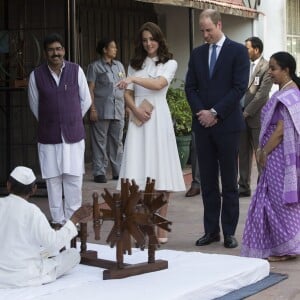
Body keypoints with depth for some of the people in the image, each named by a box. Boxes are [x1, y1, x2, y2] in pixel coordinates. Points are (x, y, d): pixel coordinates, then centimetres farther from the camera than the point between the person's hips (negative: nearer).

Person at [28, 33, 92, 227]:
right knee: (53, 180, 4)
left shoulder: (76, 71, -3)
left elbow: (86, 100, 7)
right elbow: (34, 105, 10)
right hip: (48, 137, 0)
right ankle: (58, 220, 16)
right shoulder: (36, 75, -3)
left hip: (74, 135, 0)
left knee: (74, 179, 1)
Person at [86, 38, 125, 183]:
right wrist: (92, 109, -12)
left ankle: (118, 171, 12)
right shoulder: (95, 67, 1)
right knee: (100, 141, -2)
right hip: (101, 110, -5)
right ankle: (99, 172, 3)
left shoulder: (119, 65, 18)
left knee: (117, 141, 6)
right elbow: (90, 89, -4)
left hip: (118, 111, 5)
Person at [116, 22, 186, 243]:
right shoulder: (135, 65, 17)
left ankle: (161, 228, 1)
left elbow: (159, 84, -11)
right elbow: (128, 94, 11)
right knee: (137, 174, -4)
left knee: (161, 174, -3)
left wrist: (134, 79, -23)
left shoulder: (169, 63, 7)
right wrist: (136, 110, -7)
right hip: (138, 118, 3)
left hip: (159, 119, -2)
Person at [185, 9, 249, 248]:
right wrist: (200, 112, -7)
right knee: (208, 181, 7)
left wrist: (215, 113, -13)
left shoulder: (238, 51, -2)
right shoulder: (197, 54, 12)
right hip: (203, 124, 4)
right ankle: (211, 230, 12)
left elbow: (240, 87, -9)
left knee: (229, 181, 1)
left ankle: (229, 232, 7)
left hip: (227, 124, -4)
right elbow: (190, 87, 10)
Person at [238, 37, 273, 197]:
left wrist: (247, 112, -14)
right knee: (243, 154, 10)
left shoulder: (266, 67, -8)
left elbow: (262, 94, -14)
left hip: (256, 117, -7)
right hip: (242, 116, 7)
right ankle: (244, 187, 18)